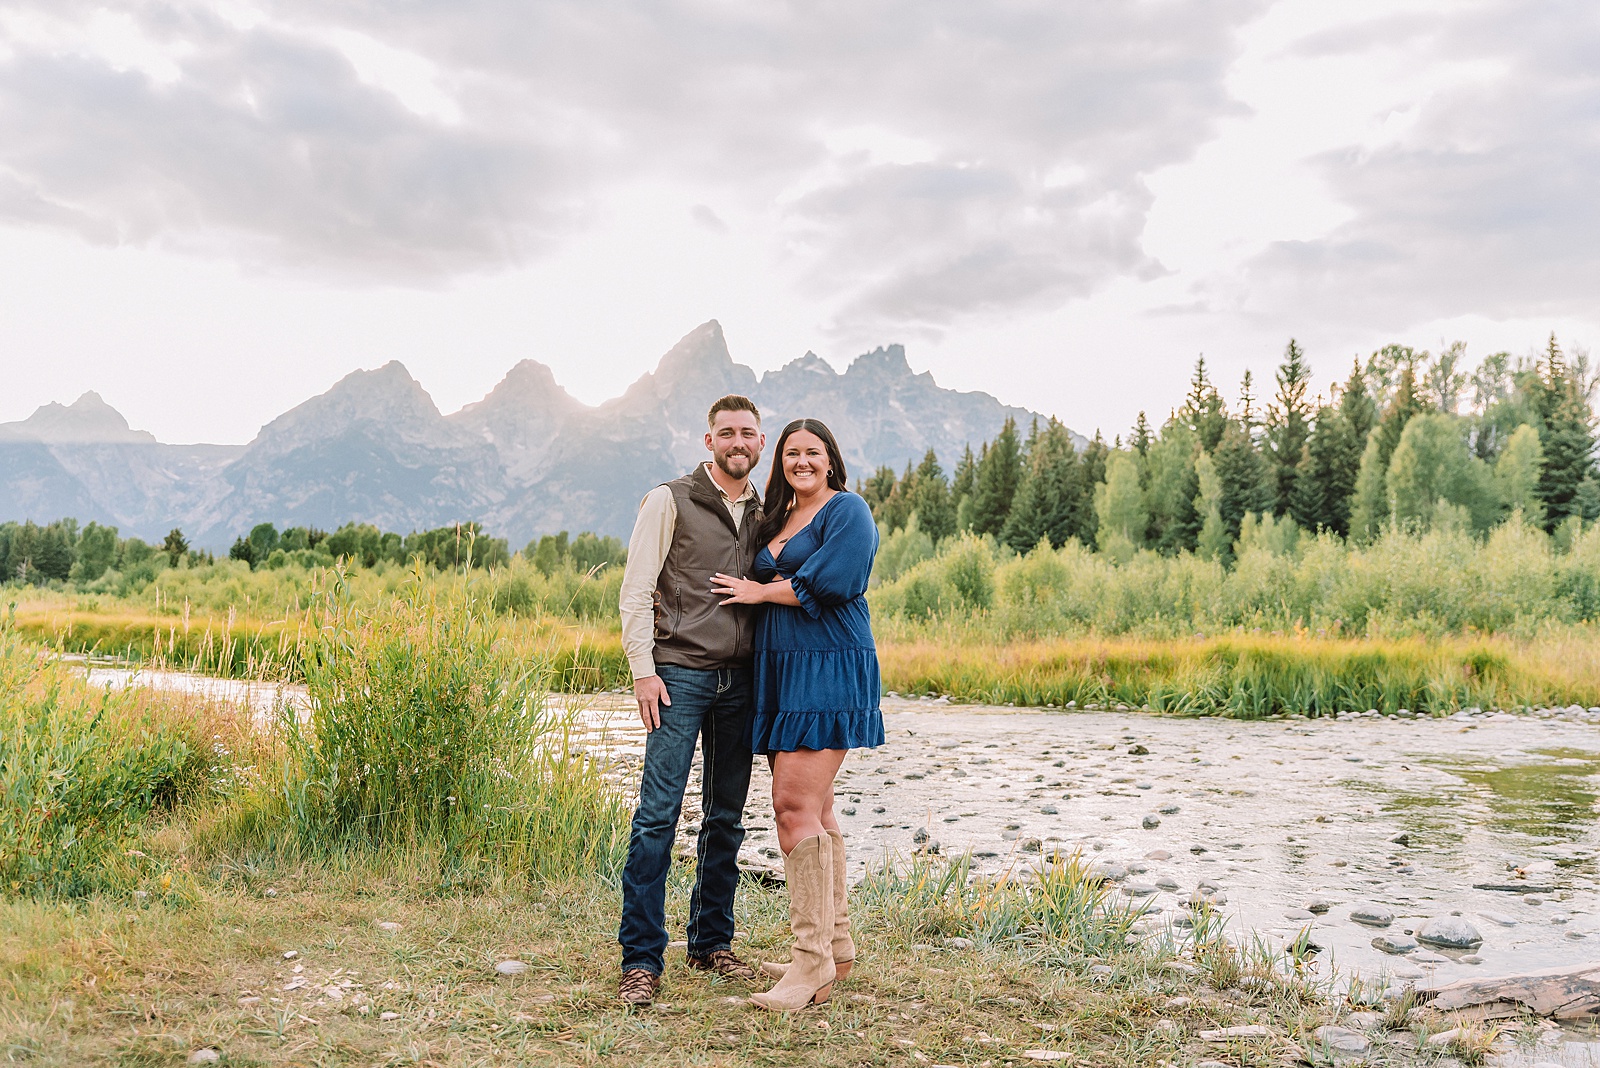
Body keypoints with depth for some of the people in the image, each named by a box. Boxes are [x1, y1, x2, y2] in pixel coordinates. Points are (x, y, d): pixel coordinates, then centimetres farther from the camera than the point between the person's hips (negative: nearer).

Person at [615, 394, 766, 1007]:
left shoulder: (764, 515, 16)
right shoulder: (670, 501, 1)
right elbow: (636, 590, -3)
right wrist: (643, 670, -12)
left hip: (740, 681, 5)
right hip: (681, 674, -5)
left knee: (726, 818, 10)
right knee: (658, 813, -9)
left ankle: (711, 943, 22)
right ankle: (642, 960, -4)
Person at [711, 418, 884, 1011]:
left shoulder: (847, 510, -4)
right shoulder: (778, 518, 21)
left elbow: (832, 581, -18)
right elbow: (763, 582, 22)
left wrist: (759, 592, -6)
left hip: (828, 672, -9)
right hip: (781, 674, 9)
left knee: (795, 805, -15)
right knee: (814, 809, 11)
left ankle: (813, 963, -11)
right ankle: (836, 945, 21)